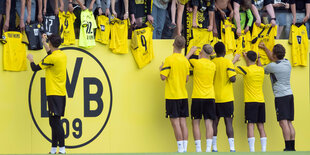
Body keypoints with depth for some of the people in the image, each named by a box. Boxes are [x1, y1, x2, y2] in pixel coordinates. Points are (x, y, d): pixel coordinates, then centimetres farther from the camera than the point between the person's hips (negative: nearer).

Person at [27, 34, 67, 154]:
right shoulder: (62, 55, 9)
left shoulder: (52, 58, -16)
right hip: (61, 93, 9)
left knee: (56, 121, -12)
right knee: (54, 122, 13)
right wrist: (44, 43, 38)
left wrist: (31, 60, 14)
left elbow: (35, 68, -7)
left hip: (54, 94, -9)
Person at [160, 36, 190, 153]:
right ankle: (185, 148, 5)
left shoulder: (169, 59, -12)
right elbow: (186, 79, 11)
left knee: (175, 122, -5)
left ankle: (180, 149, -8)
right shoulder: (185, 61, 7)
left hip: (172, 95, -5)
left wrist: (161, 69, 6)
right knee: (183, 122, 7)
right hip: (183, 95, 6)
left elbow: (163, 77, -14)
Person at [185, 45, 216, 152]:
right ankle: (208, 148, -7)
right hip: (210, 97, 3)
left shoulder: (197, 62, -8)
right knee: (209, 124, 0)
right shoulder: (213, 65, 5)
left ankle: (198, 149, -2)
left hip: (197, 97, -3)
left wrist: (191, 52, 23)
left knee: (196, 123, 4)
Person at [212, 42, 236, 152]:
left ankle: (214, 147, 8)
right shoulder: (227, 62, -8)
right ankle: (232, 148, -8)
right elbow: (232, 79, -16)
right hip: (226, 98, -4)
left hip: (214, 98, 4)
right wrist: (233, 78, 5)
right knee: (228, 122, -3)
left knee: (214, 122, 9)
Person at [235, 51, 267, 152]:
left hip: (250, 101, -5)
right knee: (261, 126, 7)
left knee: (250, 125, -8)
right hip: (261, 101, 5)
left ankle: (252, 150, -17)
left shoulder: (246, 70, -7)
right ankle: (263, 149, 4)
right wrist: (258, 58, 40)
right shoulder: (261, 70, 8)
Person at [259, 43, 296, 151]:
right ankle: (292, 147, 7)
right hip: (289, 94, 8)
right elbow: (273, 59, 30)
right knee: (289, 123, 9)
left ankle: (288, 148, -18)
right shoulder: (287, 63, 11)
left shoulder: (272, 66, -10)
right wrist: (264, 48, 37)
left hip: (280, 96, -8)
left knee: (283, 122, -12)